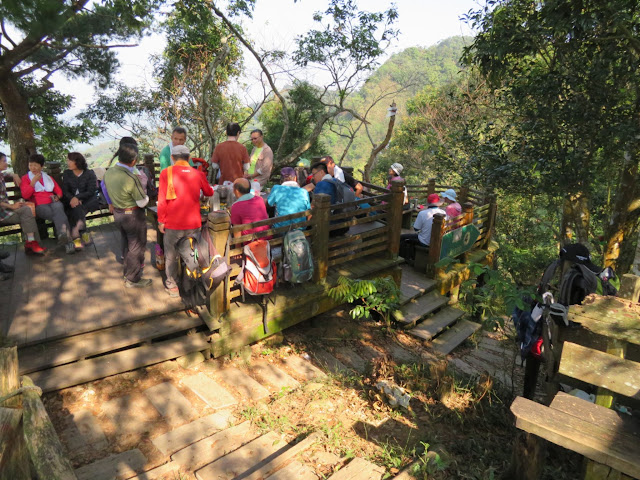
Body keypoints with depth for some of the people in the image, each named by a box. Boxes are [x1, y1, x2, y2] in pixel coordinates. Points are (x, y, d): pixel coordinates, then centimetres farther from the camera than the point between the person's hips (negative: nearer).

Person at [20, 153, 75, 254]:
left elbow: (59, 190, 27)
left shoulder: (48, 177, 30)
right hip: (39, 205, -2)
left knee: (58, 209, -38)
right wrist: (33, 182, -5)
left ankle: (63, 235, -55)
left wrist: (58, 197, 4)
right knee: (59, 215, -35)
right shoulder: (25, 178, 20)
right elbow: (25, 195, 5)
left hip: (53, 202, 2)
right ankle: (68, 241, -51)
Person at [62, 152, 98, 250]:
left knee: (77, 209, -31)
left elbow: (91, 191, -7)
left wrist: (77, 198, -20)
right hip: (72, 200, 2)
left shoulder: (89, 173, 1)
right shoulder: (66, 173, 11)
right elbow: (64, 190, 4)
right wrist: (72, 198, -18)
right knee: (77, 208, -32)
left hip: (88, 200, -2)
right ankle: (82, 233, -33)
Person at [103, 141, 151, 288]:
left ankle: (127, 269, 45)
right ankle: (132, 279, 18)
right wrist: (145, 194, -1)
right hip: (133, 215, -8)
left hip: (117, 213, 8)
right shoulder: (131, 178, -29)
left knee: (127, 243, 26)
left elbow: (108, 191, 11)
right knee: (136, 247, 8)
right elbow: (142, 203, -20)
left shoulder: (109, 172, -5)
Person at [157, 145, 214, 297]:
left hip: (173, 223, -2)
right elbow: (209, 193, 17)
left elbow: (162, 199, -9)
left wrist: (161, 220, 0)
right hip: (193, 223, 2)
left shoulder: (166, 173, -7)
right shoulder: (198, 174, 0)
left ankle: (172, 286, 24)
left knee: (171, 256, 14)